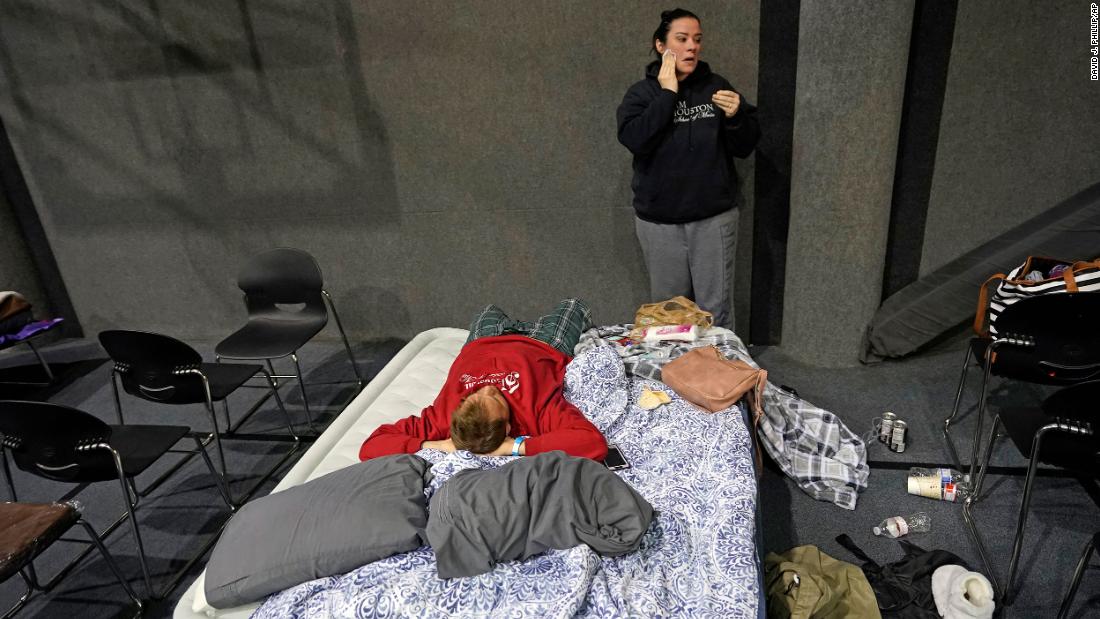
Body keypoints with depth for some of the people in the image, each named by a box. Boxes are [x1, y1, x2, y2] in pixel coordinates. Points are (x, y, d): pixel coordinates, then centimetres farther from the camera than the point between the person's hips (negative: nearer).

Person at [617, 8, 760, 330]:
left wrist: (736, 116, -15)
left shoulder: (716, 87, 6)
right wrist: (667, 94, -14)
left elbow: (745, 147, 4)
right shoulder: (642, 93, 2)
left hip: (714, 218, 1)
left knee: (716, 309, 3)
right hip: (659, 222, 0)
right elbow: (635, 140, -17)